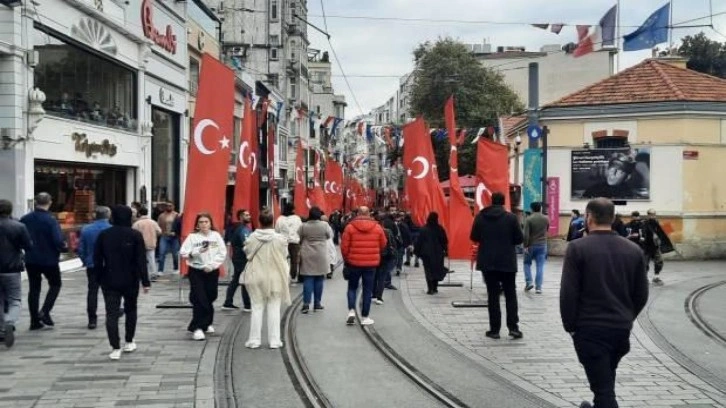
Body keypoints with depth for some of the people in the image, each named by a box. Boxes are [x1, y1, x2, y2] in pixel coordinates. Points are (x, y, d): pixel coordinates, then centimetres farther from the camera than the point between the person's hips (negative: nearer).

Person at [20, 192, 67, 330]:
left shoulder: (25, 219, -2)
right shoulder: (50, 220, -17)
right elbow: (58, 241, -23)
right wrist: (64, 247, -3)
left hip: (31, 260, 4)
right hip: (49, 260, -4)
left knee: (34, 288, 13)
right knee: (55, 285, 15)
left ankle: (35, 320, 15)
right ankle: (44, 312, -1)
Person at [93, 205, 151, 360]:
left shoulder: (103, 235, -1)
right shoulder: (135, 235, -7)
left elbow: (97, 260, 2)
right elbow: (141, 260, -10)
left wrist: (100, 278, 11)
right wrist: (145, 281, -7)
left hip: (109, 281, 0)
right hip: (130, 280, 0)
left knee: (111, 314, 0)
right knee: (130, 310, 18)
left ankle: (115, 348, -7)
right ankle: (129, 342, 25)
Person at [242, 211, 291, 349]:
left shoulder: (252, 238, -10)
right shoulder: (280, 238, -11)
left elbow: (247, 253, 1)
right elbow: (284, 256, -2)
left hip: (256, 277, 1)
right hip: (275, 278, -1)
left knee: (257, 308, 9)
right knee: (274, 309, 7)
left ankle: (254, 339, 12)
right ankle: (274, 340, 10)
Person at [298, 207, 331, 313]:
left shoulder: (303, 226, -6)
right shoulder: (324, 225, -9)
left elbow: (298, 240, 2)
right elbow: (330, 236, 5)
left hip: (307, 256, 1)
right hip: (321, 256, 0)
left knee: (308, 280, 2)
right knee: (319, 280, 9)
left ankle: (306, 303, -5)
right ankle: (317, 303, 13)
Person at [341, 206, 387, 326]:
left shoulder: (350, 227, -7)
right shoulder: (377, 227, -2)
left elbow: (344, 246, -5)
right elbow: (383, 244, 8)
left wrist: (346, 259, 12)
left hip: (354, 263, -1)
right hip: (371, 263, 1)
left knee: (352, 287, 15)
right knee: (367, 290, 7)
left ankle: (351, 311, -1)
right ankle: (365, 317, 9)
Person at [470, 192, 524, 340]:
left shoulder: (480, 217, -1)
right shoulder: (511, 217, -6)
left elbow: (474, 237, 4)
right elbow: (520, 239, -4)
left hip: (488, 262, 1)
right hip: (507, 262, -1)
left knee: (493, 295, 5)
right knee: (510, 295, 9)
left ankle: (494, 329, 5)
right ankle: (513, 327, 2)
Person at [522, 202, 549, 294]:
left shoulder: (528, 219, -11)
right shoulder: (546, 219, 3)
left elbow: (526, 234, -16)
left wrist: (525, 246, -12)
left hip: (531, 245, -2)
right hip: (542, 245, 2)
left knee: (527, 263, 15)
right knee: (540, 266, 2)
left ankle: (528, 282, 3)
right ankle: (538, 287, -2)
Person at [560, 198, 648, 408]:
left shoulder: (577, 248, -11)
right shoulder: (633, 249, 3)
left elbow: (568, 293, -13)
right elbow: (641, 294, 6)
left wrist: (570, 325, -1)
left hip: (590, 328, -5)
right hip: (622, 328, 5)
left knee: (603, 385, -1)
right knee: (606, 379, 25)